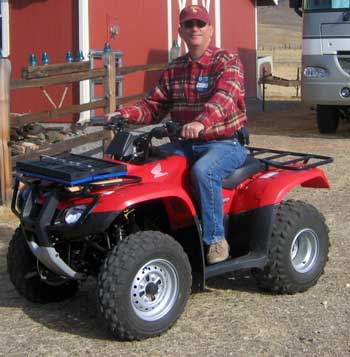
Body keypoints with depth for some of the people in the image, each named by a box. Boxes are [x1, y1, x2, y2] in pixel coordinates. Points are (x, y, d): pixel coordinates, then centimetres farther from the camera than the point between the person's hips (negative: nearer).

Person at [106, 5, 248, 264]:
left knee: (203, 171, -35)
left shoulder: (227, 62, -6)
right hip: (187, 143, 6)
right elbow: (154, 106, 12)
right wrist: (125, 114, -9)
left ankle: (216, 239, -22)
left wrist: (201, 122, -46)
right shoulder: (174, 70, 14)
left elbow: (224, 97, -26)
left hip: (225, 143, -6)